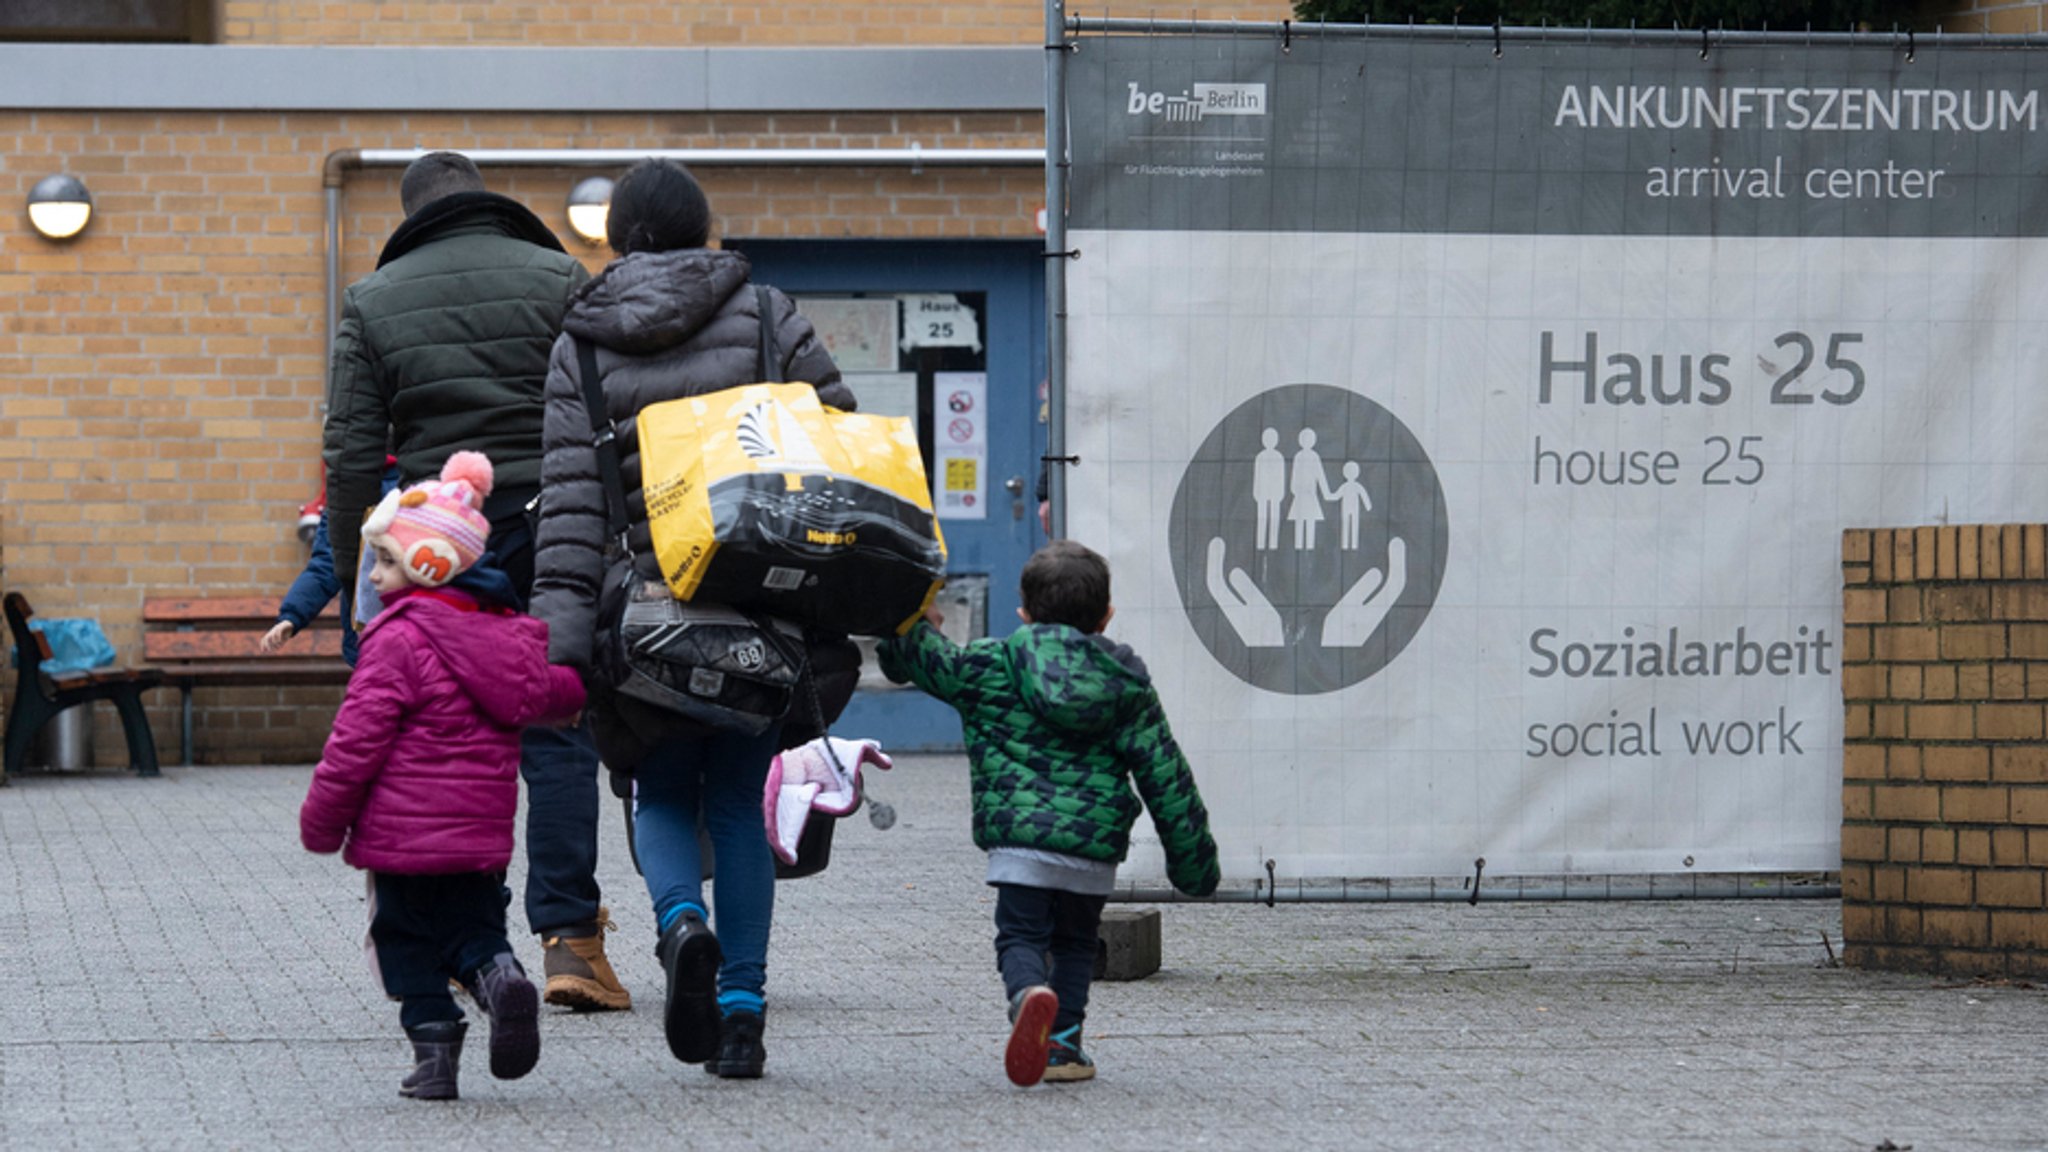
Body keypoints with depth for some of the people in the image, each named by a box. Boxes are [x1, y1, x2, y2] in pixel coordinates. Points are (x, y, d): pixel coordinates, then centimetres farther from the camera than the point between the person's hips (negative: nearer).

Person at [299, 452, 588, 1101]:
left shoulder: (399, 641, -14)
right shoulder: (508, 635, 7)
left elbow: (358, 739, -14)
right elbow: (558, 695, 20)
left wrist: (322, 822, -6)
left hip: (404, 832, -6)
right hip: (483, 833, 6)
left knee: (410, 942, 6)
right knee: (474, 928, 15)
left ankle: (434, 1052, 2)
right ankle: (498, 975, -15)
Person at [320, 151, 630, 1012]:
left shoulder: (373, 301, 8)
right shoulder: (558, 279, 4)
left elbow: (352, 452, 4)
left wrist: (350, 574, 9)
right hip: (549, 537, -1)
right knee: (557, 736, -1)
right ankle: (568, 936, -11)